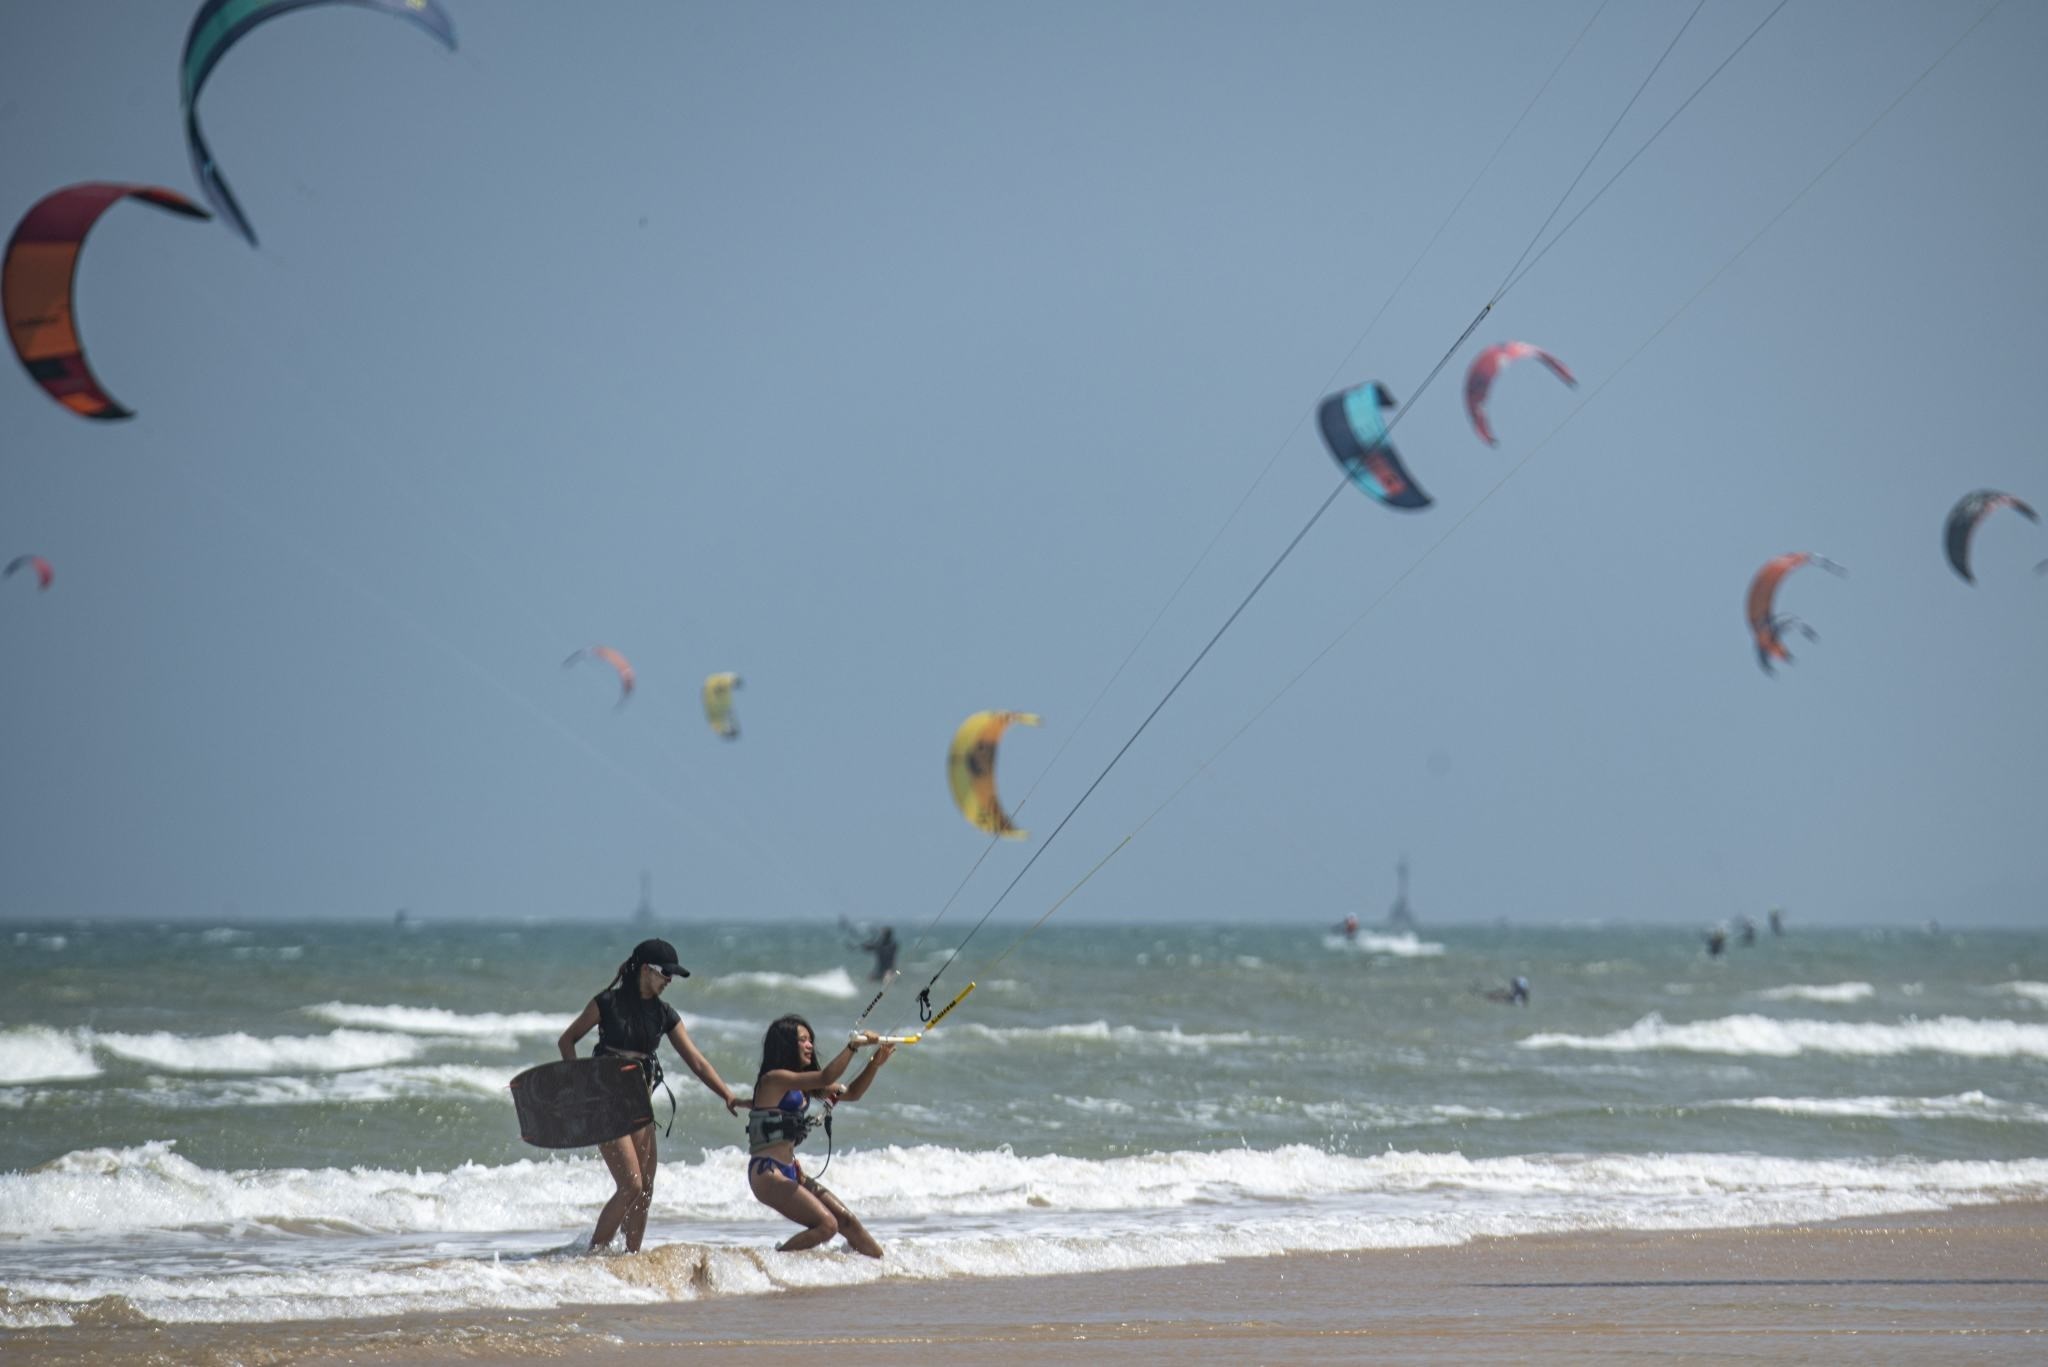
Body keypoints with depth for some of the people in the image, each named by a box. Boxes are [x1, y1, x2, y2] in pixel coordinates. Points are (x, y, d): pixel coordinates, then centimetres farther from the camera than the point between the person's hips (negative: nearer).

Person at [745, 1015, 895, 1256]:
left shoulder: (801, 1084, 15)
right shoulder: (774, 1079, -13)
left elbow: (852, 1093, 18)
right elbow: (825, 1079, -25)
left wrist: (875, 1064, 4)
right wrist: (854, 1045, -20)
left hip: (789, 1172, 9)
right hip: (767, 1173, -9)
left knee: (846, 1220, 7)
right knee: (827, 1225, -19)